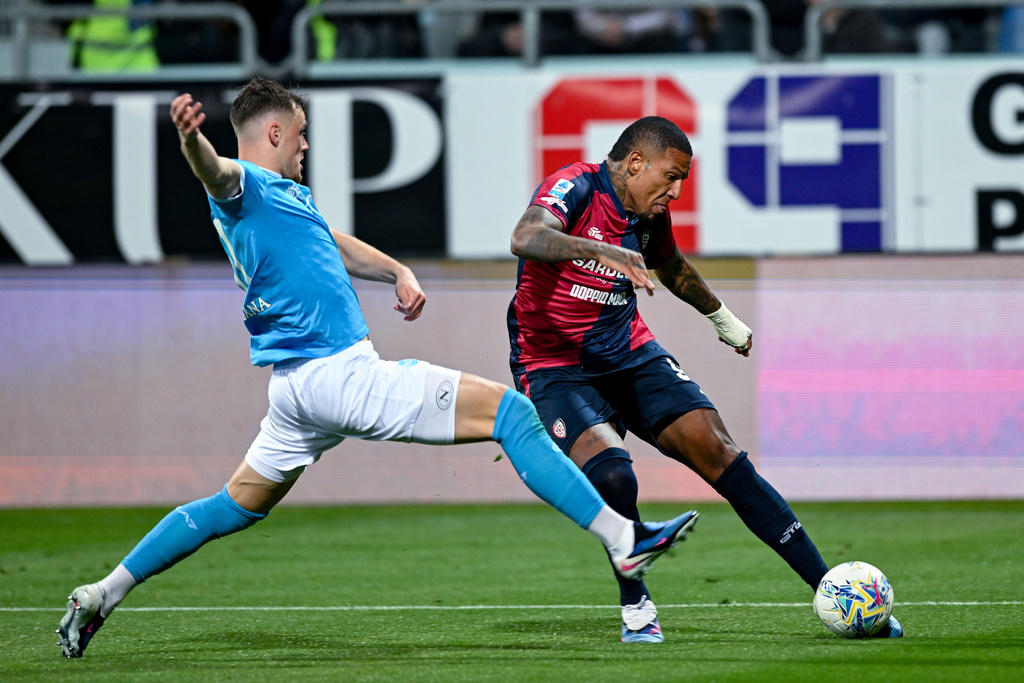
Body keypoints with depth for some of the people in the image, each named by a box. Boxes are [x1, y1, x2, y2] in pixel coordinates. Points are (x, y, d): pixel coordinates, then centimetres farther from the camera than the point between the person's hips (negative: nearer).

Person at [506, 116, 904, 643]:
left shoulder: (649, 214, 5)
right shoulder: (574, 189, -17)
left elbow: (670, 265, 29)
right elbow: (526, 239, -39)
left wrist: (721, 316, 44)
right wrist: (600, 250, -55)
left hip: (629, 354, 6)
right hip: (554, 366, -6)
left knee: (715, 449, -12)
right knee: (611, 472, -31)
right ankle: (635, 607, -5)